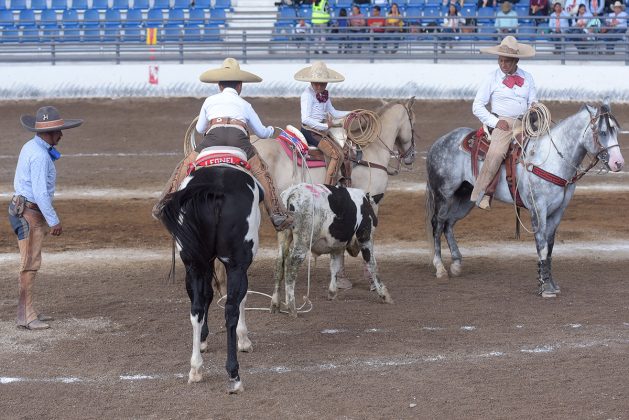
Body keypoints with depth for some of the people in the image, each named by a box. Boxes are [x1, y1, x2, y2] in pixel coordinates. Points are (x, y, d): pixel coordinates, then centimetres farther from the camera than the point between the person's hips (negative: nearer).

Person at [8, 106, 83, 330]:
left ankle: (27, 311, 20)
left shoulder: (30, 147, 11)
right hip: (30, 212, -10)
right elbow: (40, 192, -24)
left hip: (23, 208, 10)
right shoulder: (40, 156, -21)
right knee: (30, 264, -8)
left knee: (31, 263, 14)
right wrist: (53, 221, -20)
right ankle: (26, 316, -7)